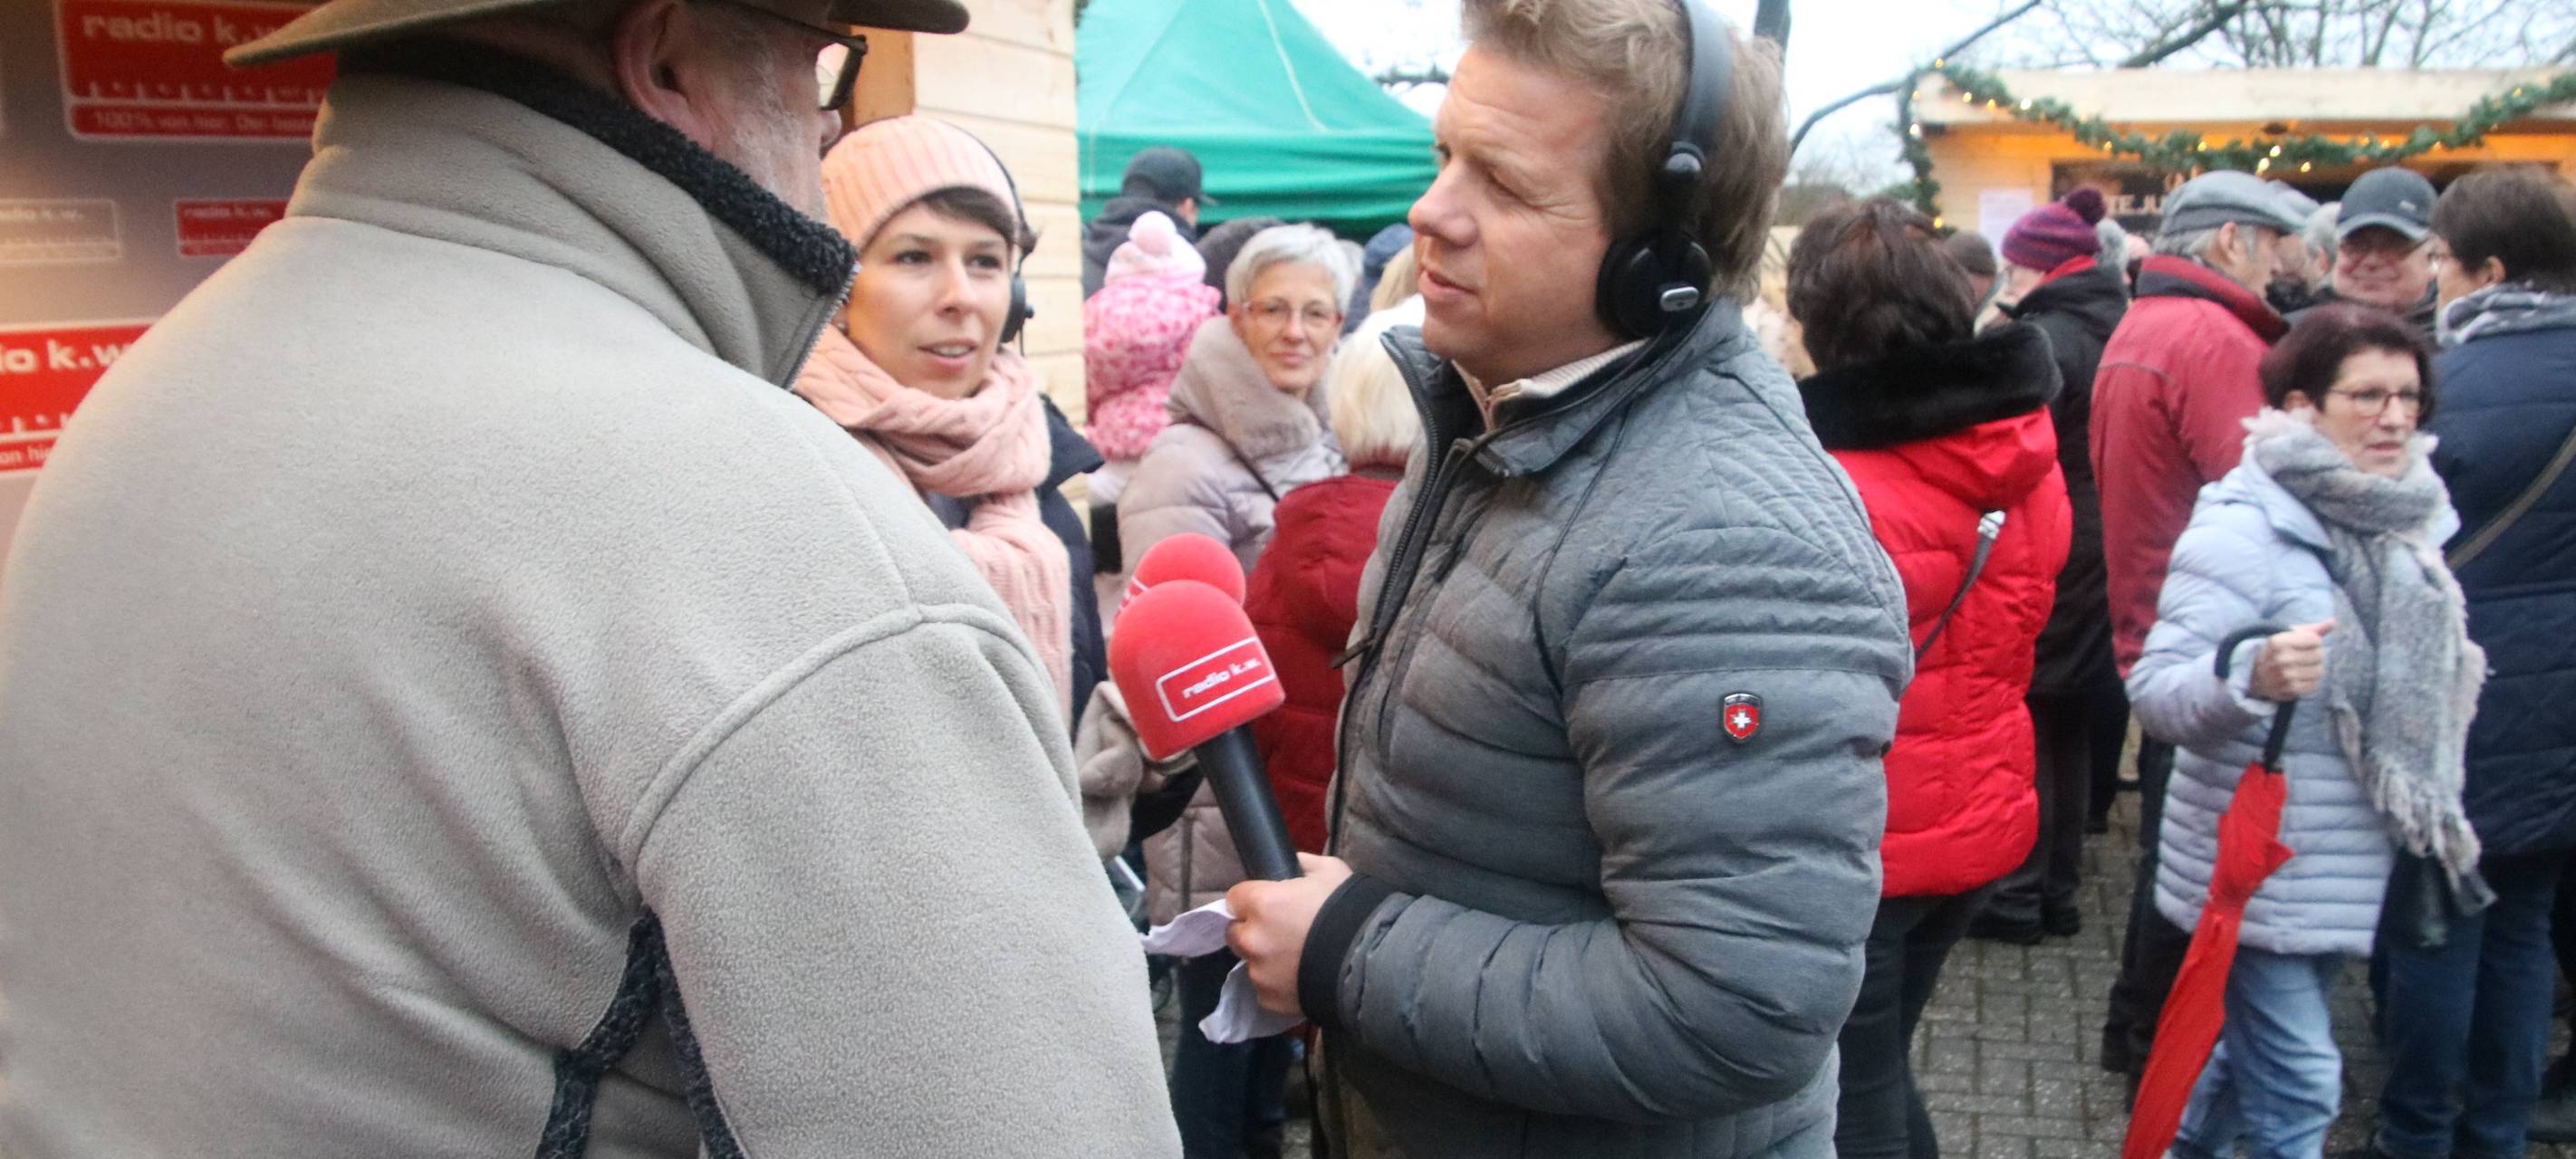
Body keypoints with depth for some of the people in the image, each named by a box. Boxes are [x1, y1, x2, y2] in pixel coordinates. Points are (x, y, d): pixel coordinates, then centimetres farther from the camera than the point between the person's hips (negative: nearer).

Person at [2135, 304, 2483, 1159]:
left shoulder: (2401, 521, 7)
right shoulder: (2242, 531, -19)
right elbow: (2154, 691, -26)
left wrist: (2451, 674, 9)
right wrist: (2251, 675, -41)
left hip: (2352, 862, 8)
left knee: (2254, 1047, 22)